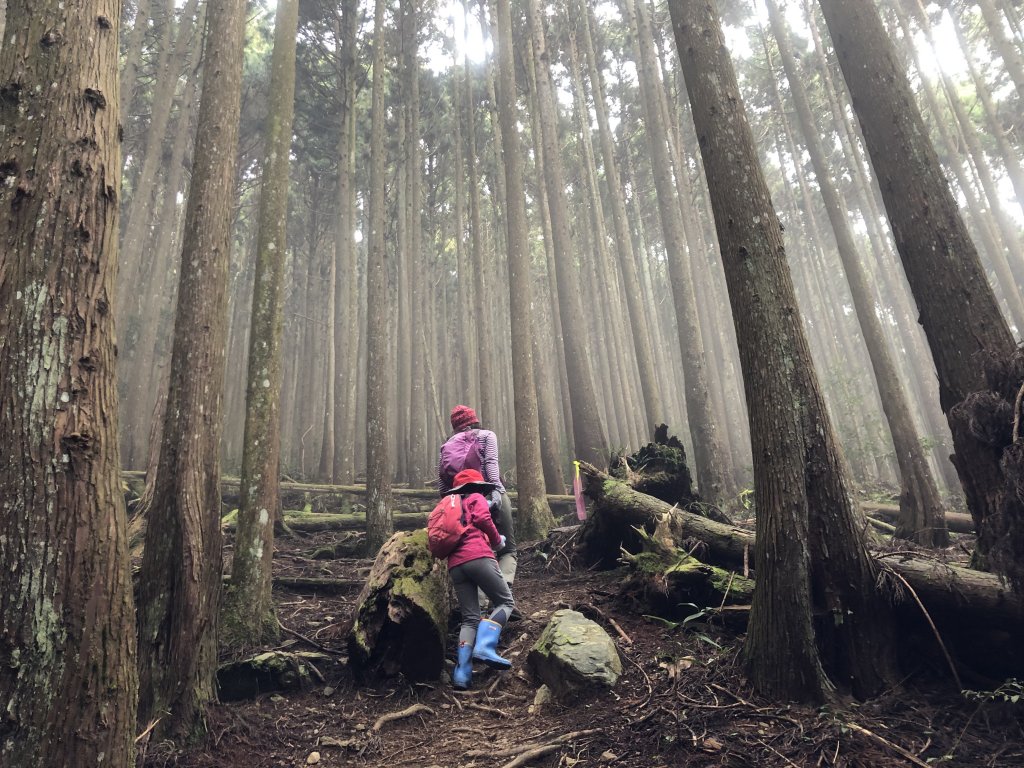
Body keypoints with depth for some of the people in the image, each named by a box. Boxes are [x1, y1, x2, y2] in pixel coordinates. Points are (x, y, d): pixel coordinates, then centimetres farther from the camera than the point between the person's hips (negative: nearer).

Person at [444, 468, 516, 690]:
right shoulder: (476, 499, 13)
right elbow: (483, 520, -5)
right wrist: (497, 541, 10)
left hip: (454, 565, 6)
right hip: (478, 557, -6)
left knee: (470, 618, 8)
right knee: (505, 602, 4)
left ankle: (462, 672, -6)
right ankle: (485, 646, -18)